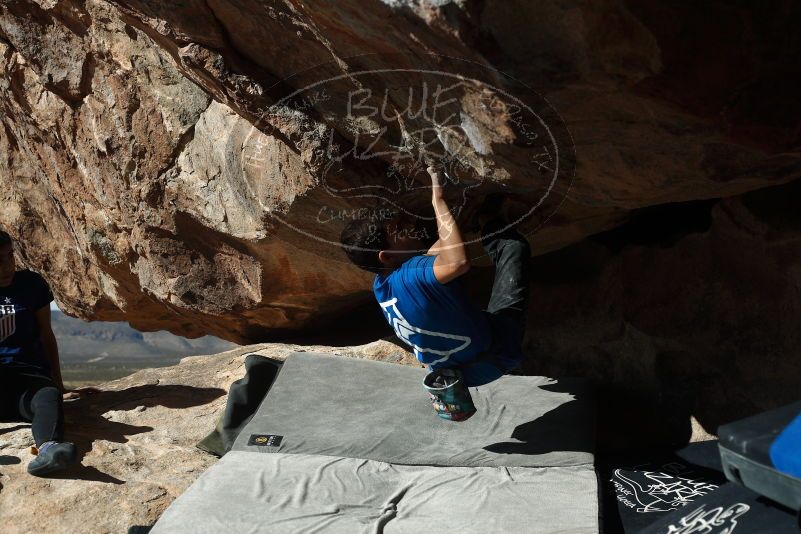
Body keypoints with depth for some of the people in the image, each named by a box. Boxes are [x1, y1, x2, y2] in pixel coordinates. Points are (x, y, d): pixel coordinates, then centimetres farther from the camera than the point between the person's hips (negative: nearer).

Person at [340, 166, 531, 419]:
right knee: (514, 247, -3)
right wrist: (438, 199, -43)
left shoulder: (380, 285, -6)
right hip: (495, 355, -8)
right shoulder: (411, 276, -35)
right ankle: (486, 219, 23)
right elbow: (458, 261, -55)